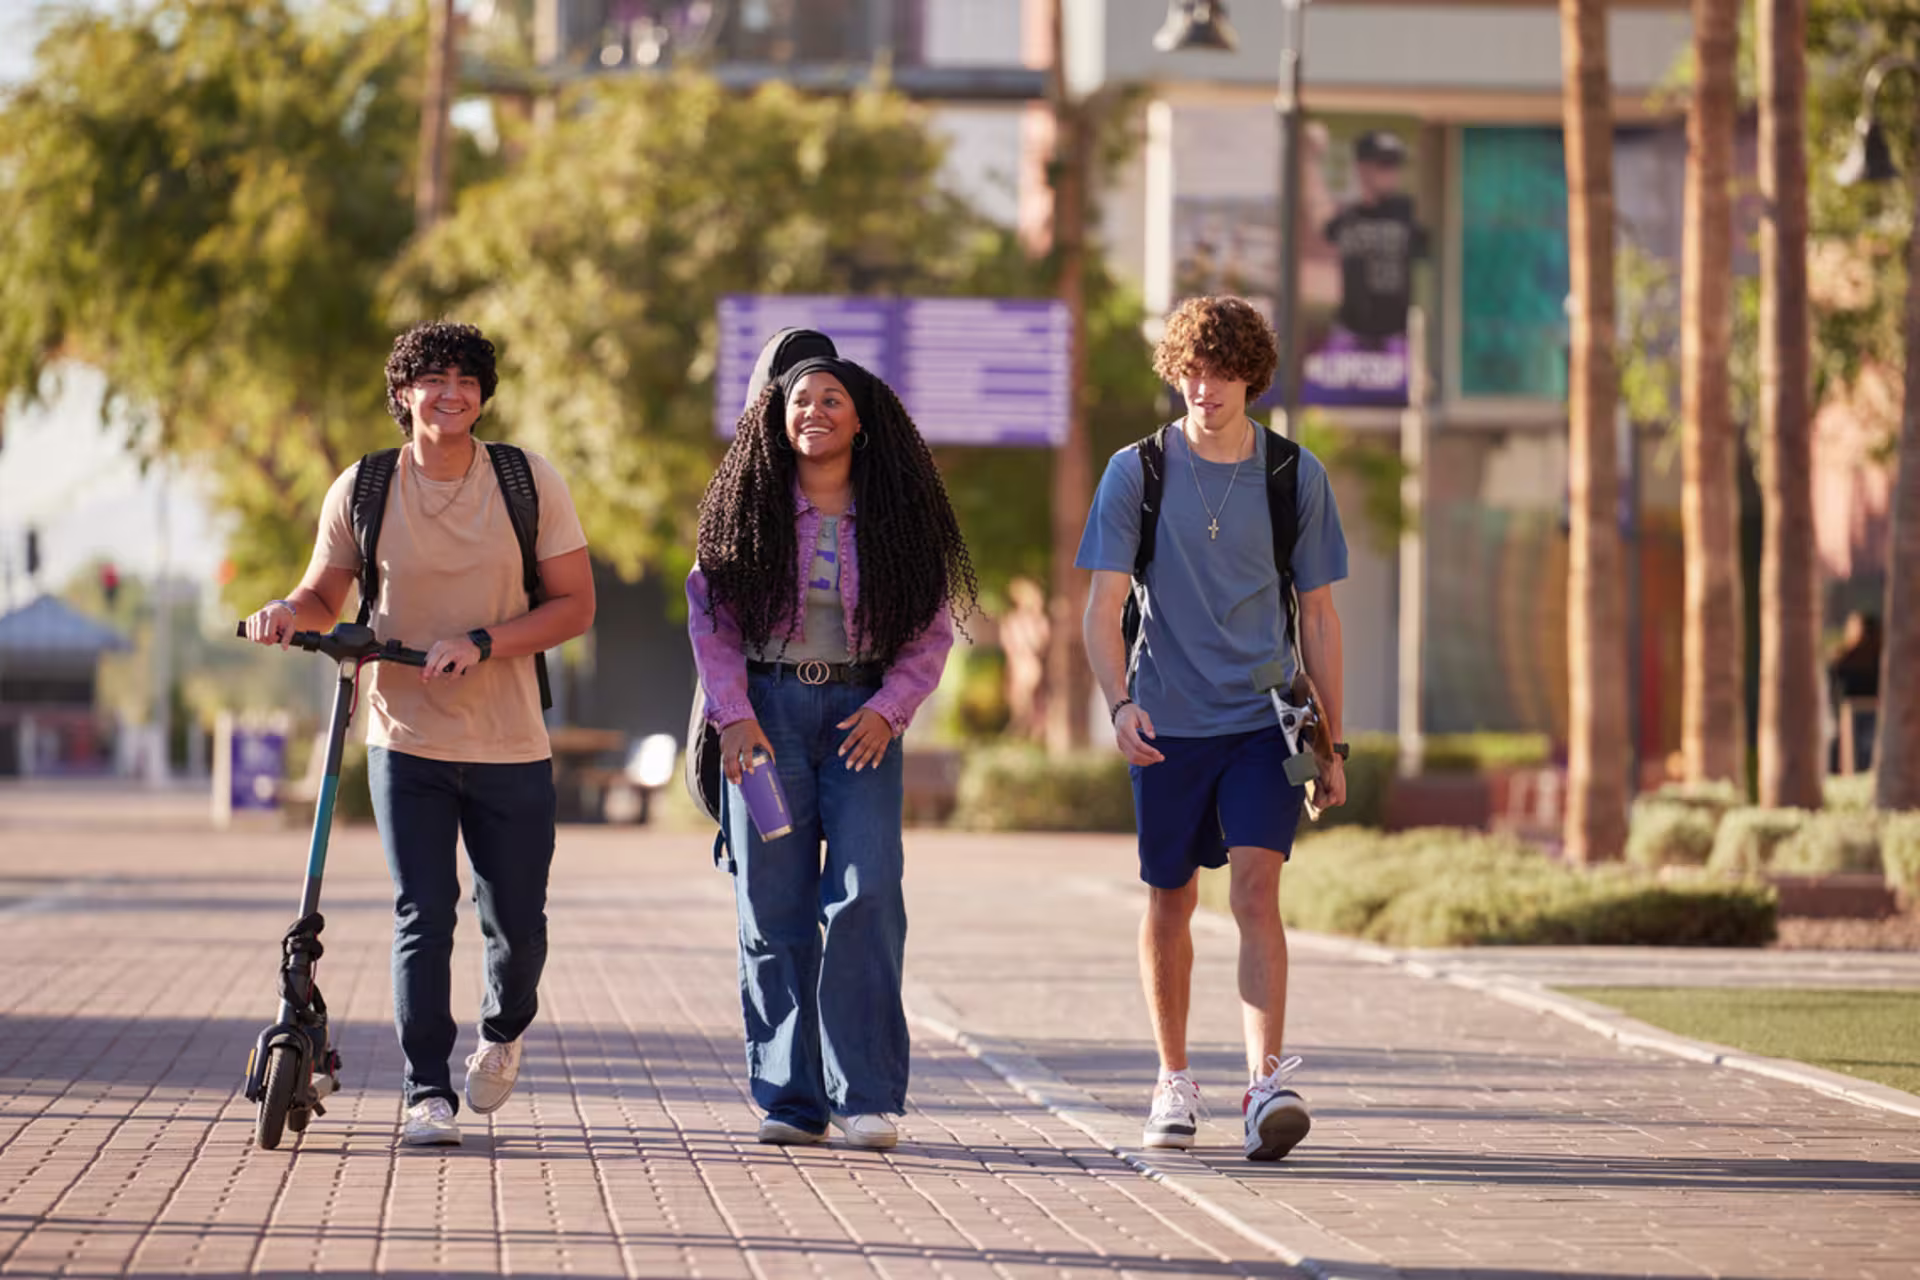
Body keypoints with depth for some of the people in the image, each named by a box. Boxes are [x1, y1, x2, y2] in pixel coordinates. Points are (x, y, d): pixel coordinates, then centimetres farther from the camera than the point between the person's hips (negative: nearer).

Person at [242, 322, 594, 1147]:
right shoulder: (363, 490, 0)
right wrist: (289, 612, -13)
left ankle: (504, 1031, 39)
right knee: (422, 918, -10)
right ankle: (427, 1095, -2)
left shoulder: (530, 482, -2)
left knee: (517, 925, 7)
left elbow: (575, 605, -2)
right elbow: (325, 597, 11)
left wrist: (482, 643, -17)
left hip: (510, 746, 1)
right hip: (407, 739, 0)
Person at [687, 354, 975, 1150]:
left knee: (866, 897, -13)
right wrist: (733, 715, -6)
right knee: (774, 909, 0)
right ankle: (790, 1099, 7)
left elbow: (932, 630, 6)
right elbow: (709, 614, 5)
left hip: (863, 718, -1)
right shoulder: (749, 510, 4)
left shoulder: (896, 515, 3)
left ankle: (866, 1097, -9)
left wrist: (888, 709, -8)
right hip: (767, 714, 1)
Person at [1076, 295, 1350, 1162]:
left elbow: (1318, 617, 9)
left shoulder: (1296, 475, 3)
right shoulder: (1136, 472, 0)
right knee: (1171, 902, 10)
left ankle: (1267, 1087, -24)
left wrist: (1332, 744, 8)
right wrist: (1120, 702, -22)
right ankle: (1174, 1083, 27)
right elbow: (1103, 608, -4)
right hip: (1168, 724, 1)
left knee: (1256, 890, -16)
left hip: (1265, 719, -1)